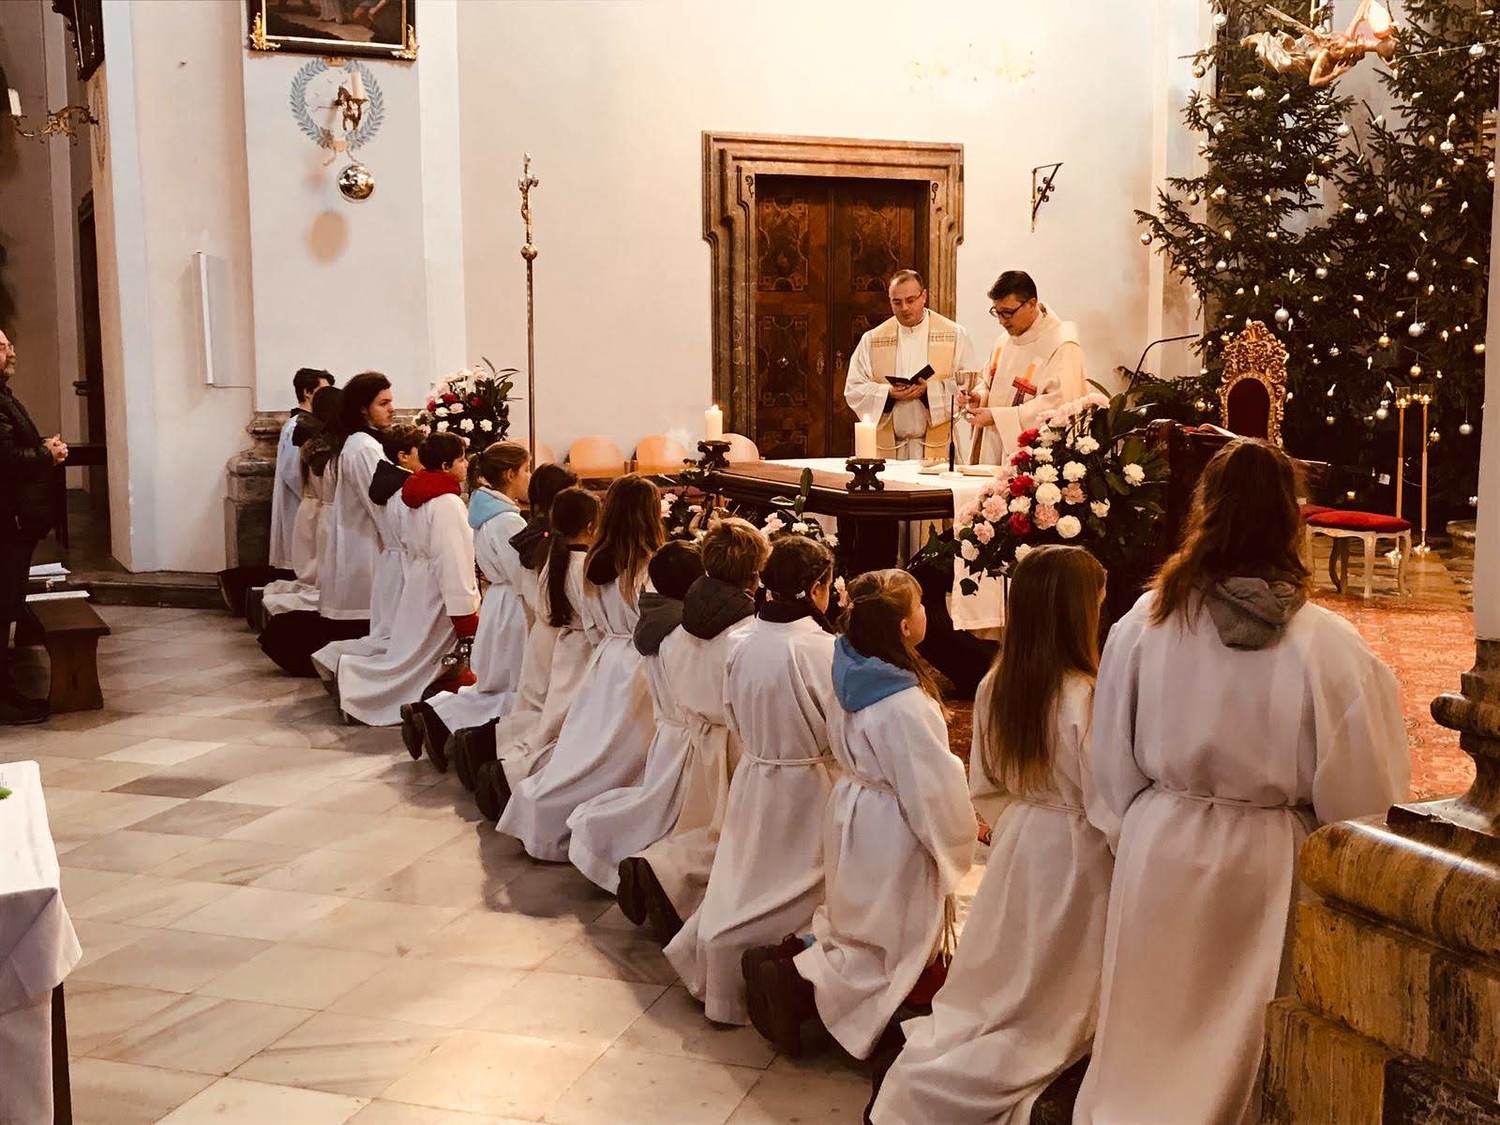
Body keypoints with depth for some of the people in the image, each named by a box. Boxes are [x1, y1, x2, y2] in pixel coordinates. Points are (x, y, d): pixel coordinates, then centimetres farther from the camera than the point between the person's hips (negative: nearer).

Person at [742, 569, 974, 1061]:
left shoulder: (851, 675, -5)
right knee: (894, 950, 8)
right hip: (892, 831, -8)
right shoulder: (906, 705, -31)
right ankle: (797, 983, -6)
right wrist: (965, 830, -4)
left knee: (856, 926, 26)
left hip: (852, 812, 8)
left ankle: (783, 956, 9)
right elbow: (934, 789, -25)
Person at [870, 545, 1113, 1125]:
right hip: (1072, 855, -6)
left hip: (1016, 843, 6)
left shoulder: (996, 685, -3)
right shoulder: (1086, 697, -23)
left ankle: (921, 1077, 18)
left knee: (999, 985, 21)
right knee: (1048, 1001, 10)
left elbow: (984, 787, 6)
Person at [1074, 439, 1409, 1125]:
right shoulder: (1328, 645, -17)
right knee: (1248, 1043, 18)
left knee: (1154, 1039, 18)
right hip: (1268, 863, -1)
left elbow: (1112, 762, -1)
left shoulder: (1145, 623, -10)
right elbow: (1361, 793, -11)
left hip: (1161, 850, 2)